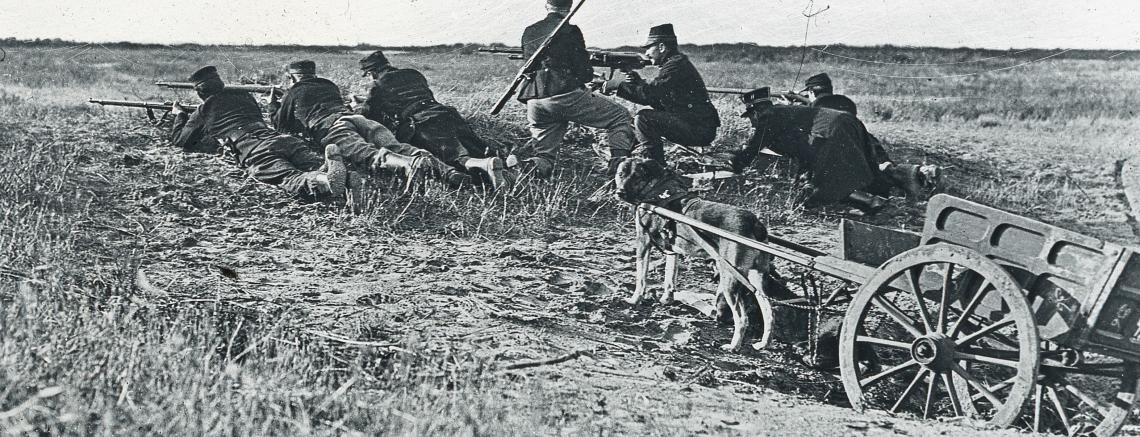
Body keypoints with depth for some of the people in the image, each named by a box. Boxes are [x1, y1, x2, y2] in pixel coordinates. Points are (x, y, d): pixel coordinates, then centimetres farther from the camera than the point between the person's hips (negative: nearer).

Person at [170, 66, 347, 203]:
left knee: (289, 178, -29)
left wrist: (179, 115, 52)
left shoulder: (204, 110, 22)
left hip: (254, 152, -5)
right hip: (282, 139, 5)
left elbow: (179, 139, 35)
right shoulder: (244, 95, 36)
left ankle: (326, 182, -60)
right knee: (315, 164, -12)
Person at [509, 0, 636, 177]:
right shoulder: (569, 31, -2)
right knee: (621, 117, 8)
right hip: (566, 96, -6)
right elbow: (584, 73, -2)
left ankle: (518, 159, -14)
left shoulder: (529, 32, 14)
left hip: (535, 103, 6)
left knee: (543, 161, 16)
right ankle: (619, 167, -9)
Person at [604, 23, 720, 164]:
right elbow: (658, 101, 16)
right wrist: (637, 82, 6)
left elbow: (649, 93, -22)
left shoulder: (676, 65, -14)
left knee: (643, 119, -17)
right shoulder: (677, 63, 18)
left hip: (699, 129, -10)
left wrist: (618, 86, -14)